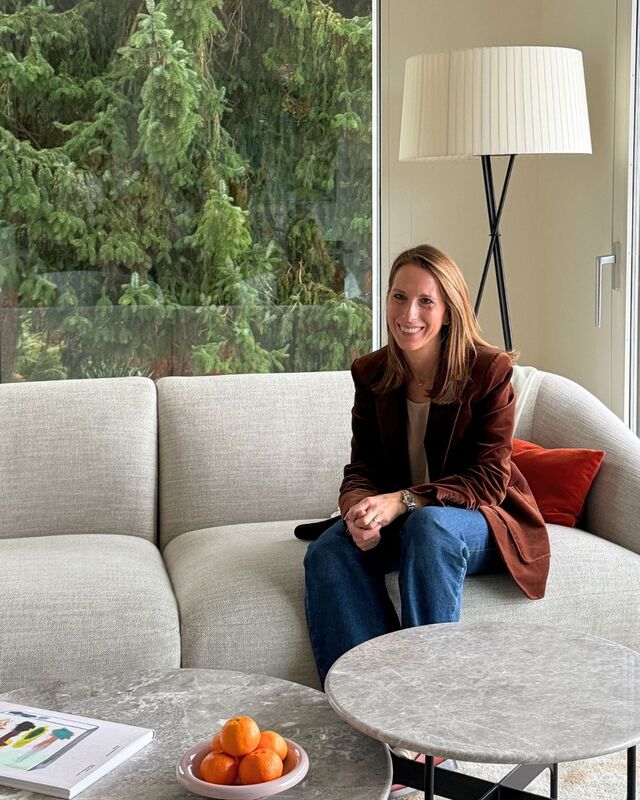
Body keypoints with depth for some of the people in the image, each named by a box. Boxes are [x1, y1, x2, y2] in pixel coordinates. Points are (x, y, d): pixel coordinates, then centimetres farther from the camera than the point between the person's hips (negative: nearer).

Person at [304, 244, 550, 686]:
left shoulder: (489, 370, -13)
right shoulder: (371, 373, 0)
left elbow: (489, 482, -16)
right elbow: (361, 469, -1)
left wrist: (403, 501, -31)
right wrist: (360, 509, -27)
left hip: (482, 520, -4)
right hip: (396, 519, 4)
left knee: (429, 526, -38)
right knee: (329, 551, -26)